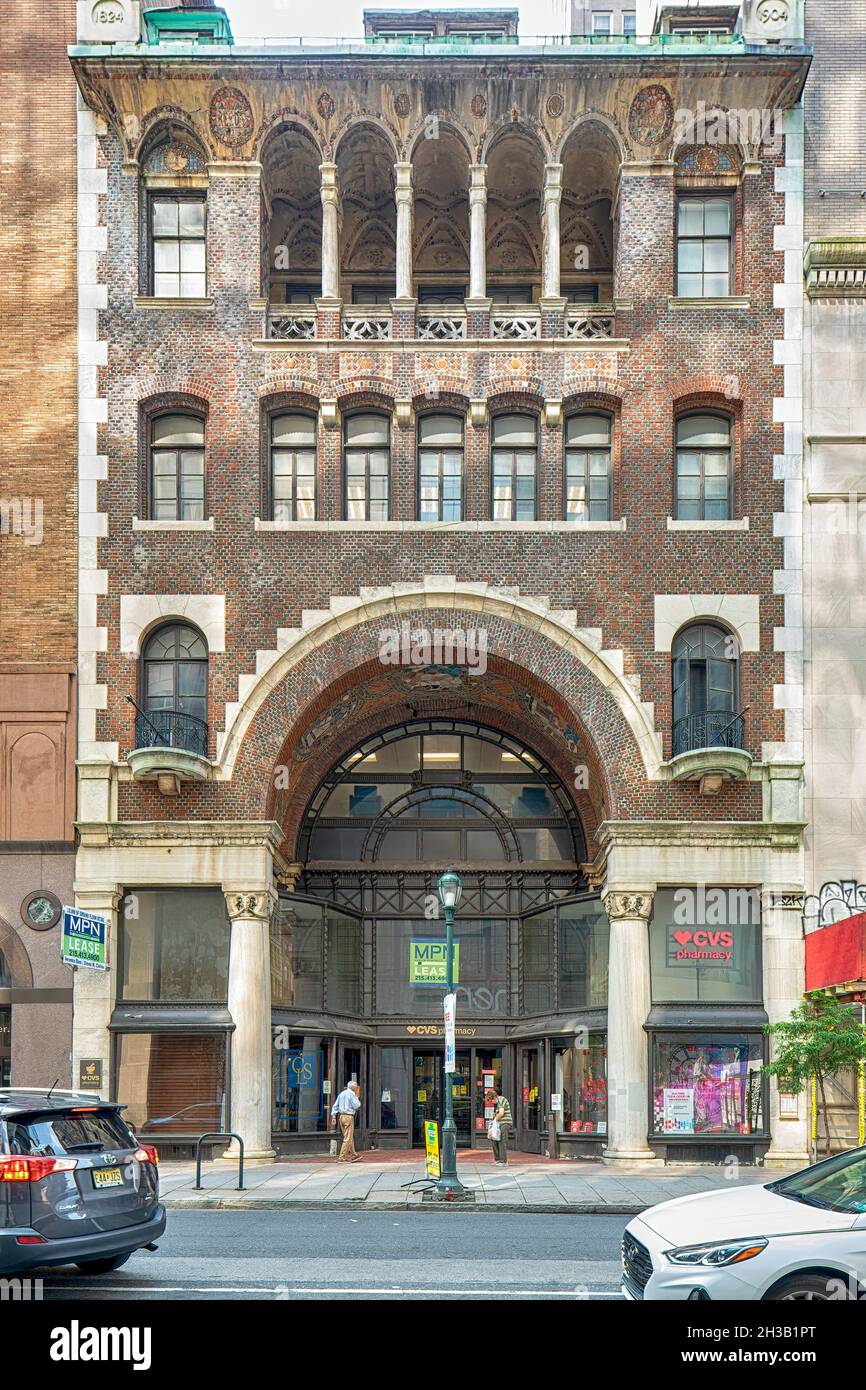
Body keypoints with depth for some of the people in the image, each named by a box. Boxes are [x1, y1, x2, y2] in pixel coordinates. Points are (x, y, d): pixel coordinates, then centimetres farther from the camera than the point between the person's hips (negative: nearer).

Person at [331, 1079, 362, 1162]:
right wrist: (357, 1097, 2)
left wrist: (334, 1116, 11)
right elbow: (357, 1106, -11)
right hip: (348, 1117, -8)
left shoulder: (341, 1094, 16)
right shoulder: (351, 1094, -8)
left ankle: (353, 1155, 24)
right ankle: (341, 1157, -8)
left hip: (341, 1116, 8)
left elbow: (335, 1106, 14)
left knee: (350, 1138, 17)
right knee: (348, 1138, -5)